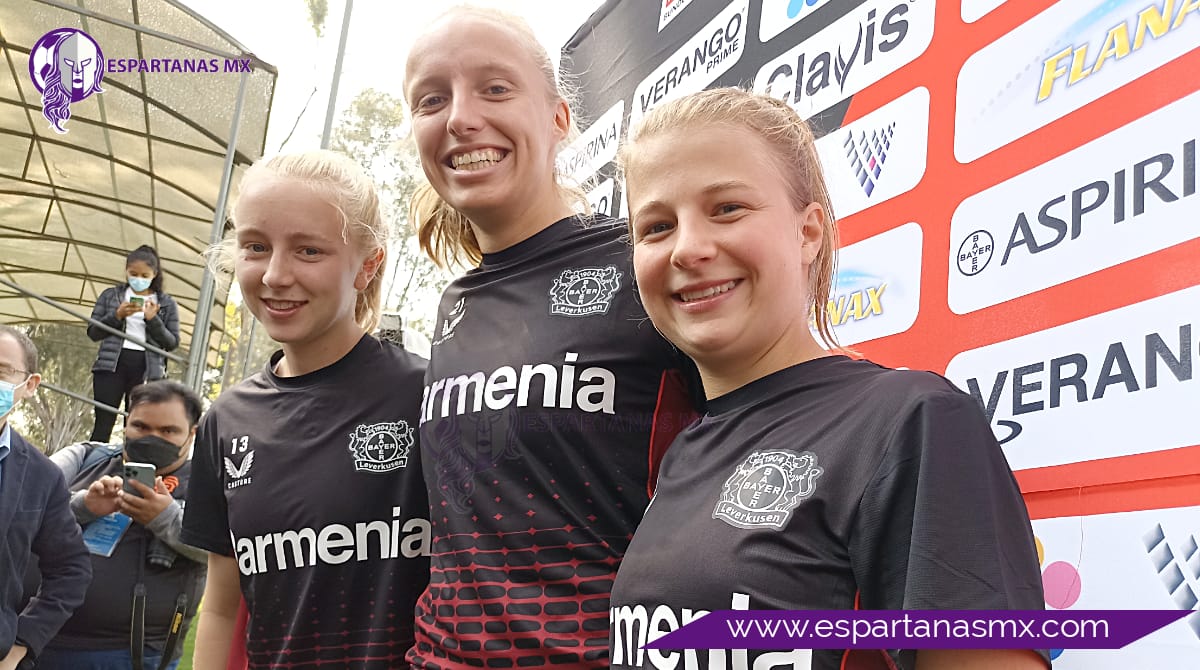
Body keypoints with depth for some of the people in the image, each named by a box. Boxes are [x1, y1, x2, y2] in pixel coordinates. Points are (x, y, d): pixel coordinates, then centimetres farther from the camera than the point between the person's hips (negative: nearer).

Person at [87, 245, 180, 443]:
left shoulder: (166, 303, 8)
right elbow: (93, 332, 7)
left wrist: (153, 319, -10)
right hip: (112, 365, 0)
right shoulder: (111, 295, 10)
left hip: (146, 369, 0)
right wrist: (117, 315, -9)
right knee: (103, 426, -3)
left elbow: (173, 342, 5)